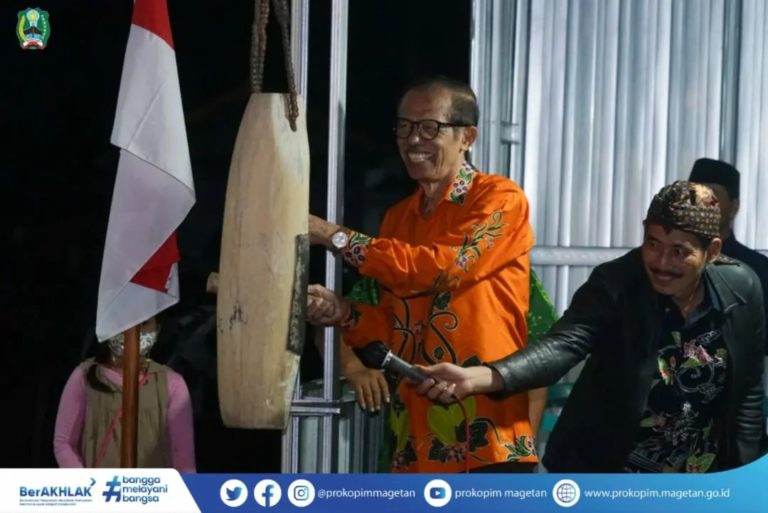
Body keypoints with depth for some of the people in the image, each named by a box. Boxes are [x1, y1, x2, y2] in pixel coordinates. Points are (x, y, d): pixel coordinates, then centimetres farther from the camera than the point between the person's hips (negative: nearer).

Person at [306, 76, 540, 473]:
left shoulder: (501, 200, -4)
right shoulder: (399, 217, 15)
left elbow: (442, 267, -20)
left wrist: (335, 237, -17)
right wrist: (344, 314, -4)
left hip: (488, 431, -6)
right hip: (419, 432, 7)